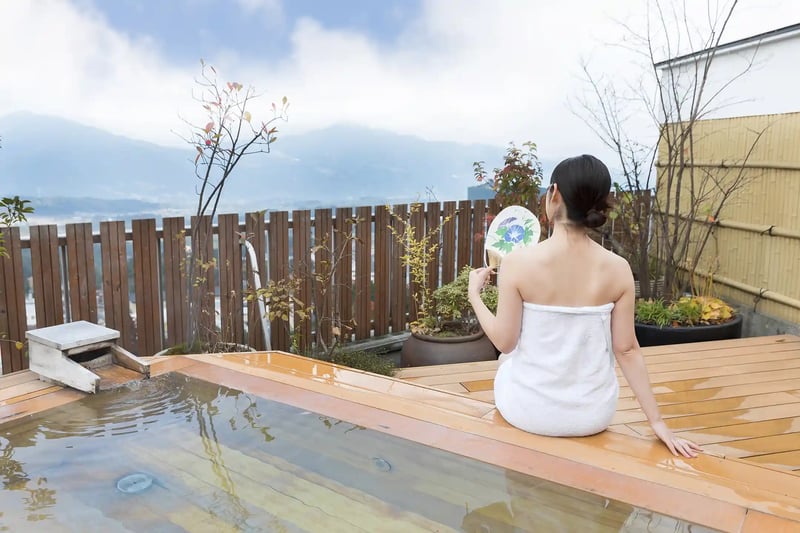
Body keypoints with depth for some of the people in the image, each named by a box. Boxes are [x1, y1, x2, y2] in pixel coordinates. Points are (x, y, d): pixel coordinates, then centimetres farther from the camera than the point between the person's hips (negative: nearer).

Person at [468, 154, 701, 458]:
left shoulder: (517, 262, -20)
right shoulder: (618, 269, -12)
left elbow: (504, 342, -13)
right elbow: (627, 350, -8)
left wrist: (474, 295, 2)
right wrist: (657, 422, 2)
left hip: (528, 411, -2)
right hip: (593, 415, 2)